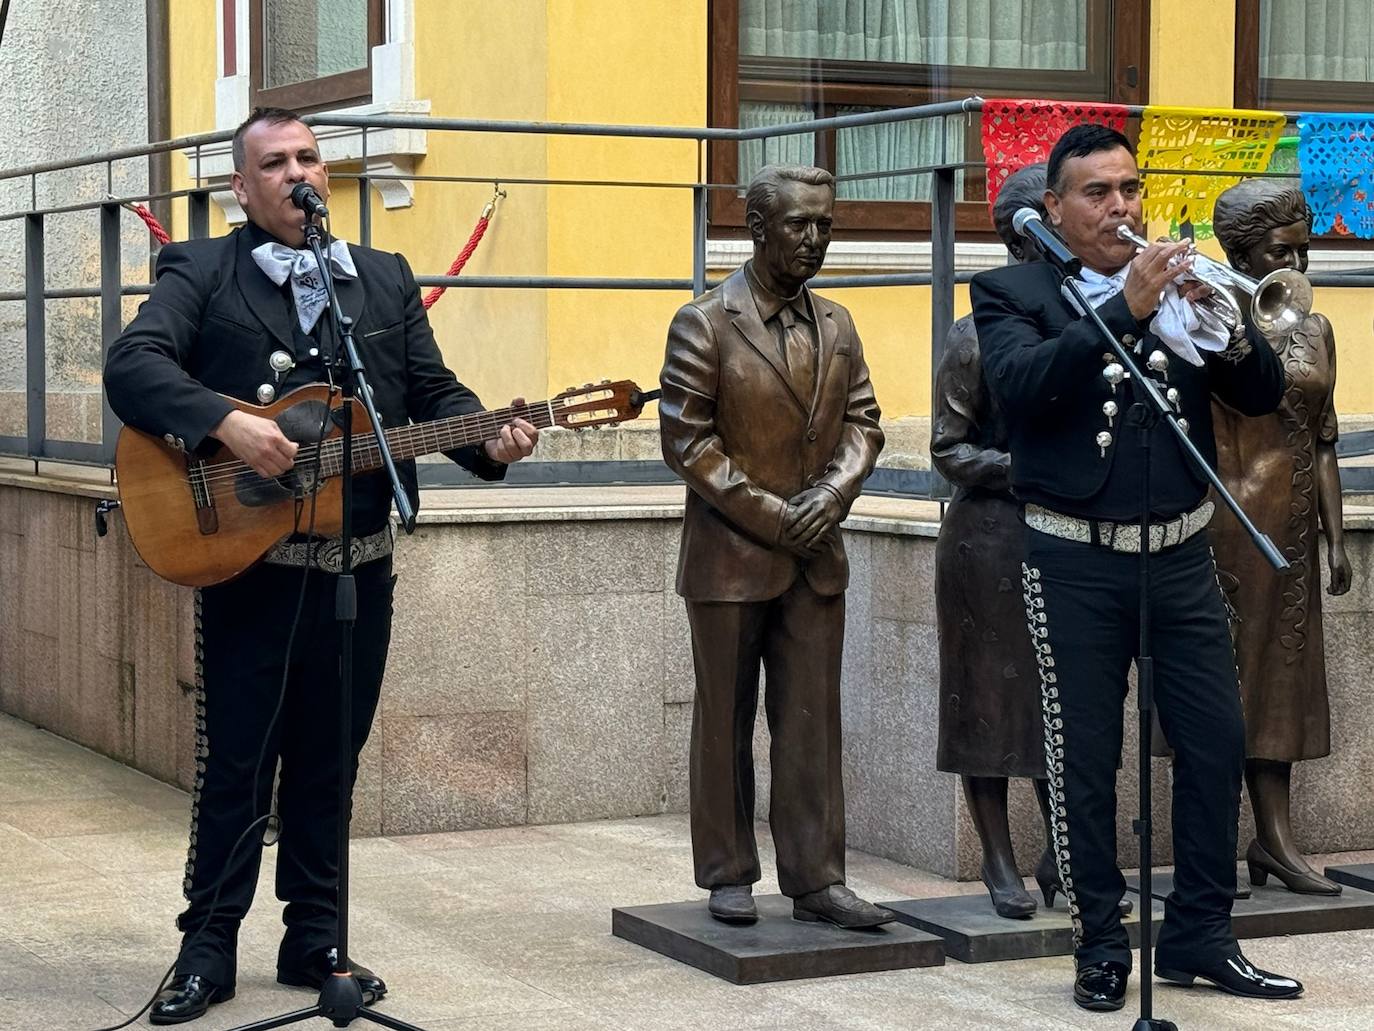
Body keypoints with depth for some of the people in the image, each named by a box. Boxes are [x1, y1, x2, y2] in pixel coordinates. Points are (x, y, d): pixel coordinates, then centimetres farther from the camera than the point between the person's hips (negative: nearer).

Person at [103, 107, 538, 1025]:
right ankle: (209, 947, 12)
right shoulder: (200, 272, 0)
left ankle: (315, 939, 21)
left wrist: (491, 439, -12)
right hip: (247, 561, -3)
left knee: (328, 759, 11)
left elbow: (433, 392, 8)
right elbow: (132, 365, -15)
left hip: (359, 563, 4)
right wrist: (226, 422, -29)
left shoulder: (387, 279, 13)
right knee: (235, 760, 1)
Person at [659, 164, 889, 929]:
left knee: (814, 720, 4)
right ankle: (730, 875, 15)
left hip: (816, 553, 4)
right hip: (731, 556, -4)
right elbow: (687, 441, -11)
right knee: (726, 720, 5)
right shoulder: (704, 324, -7)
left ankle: (816, 878, 9)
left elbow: (863, 422, 11)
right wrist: (771, 515, -13)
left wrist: (832, 495, -8)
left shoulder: (836, 325, 10)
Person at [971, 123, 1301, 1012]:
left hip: (1181, 557, 4)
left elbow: (1264, 395, 2)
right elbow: (1023, 385, -21)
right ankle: (1102, 947, 15)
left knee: (1218, 744, 4)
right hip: (1076, 564, -3)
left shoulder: (1179, 287, 9)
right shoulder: (1011, 293, -1)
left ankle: (1200, 936, 17)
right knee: (1084, 761, 3)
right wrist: (1125, 308, -27)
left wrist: (1227, 327, -18)